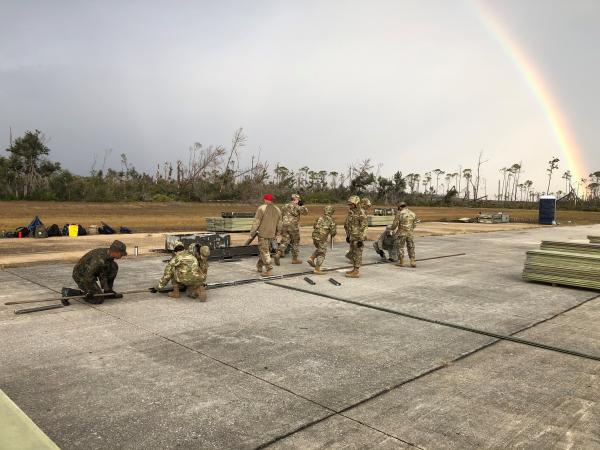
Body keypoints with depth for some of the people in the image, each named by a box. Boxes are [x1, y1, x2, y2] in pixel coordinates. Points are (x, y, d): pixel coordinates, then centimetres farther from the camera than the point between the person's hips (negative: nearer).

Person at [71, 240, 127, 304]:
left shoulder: (109, 254, -7)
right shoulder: (99, 259, -34)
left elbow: (103, 275, -4)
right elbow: (88, 276, -32)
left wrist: (106, 289, -11)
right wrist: (89, 291, -23)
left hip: (90, 271, 9)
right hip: (81, 275, -9)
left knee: (114, 266, -4)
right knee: (99, 299, -12)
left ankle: (107, 292, 7)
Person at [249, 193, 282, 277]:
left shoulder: (262, 208, -11)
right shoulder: (277, 210, 7)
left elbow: (256, 222, -13)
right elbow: (279, 225, 12)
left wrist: (252, 233, -4)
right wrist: (276, 234, 24)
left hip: (263, 234, -6)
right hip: (272, 235, 6)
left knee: (264, 252, -2)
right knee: (264, 250, 19)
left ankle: (269, 270, -6)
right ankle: (259, 267, 29)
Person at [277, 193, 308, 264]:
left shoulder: (285, 206, 16)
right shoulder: (296, 206, -5)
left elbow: (282, 216, 20)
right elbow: (305, 212, -7)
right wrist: (302, 205, 5)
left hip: (284, 226, 5)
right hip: (293, 226, -5)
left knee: (284, 241, 4)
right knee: (295, 243, 8)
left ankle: (278, 253, -18)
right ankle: (295, 259, 13)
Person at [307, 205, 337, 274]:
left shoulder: (320, 218, 14)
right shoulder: (331, 220, -2)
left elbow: (314, 227, 21)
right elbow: (333, 231, -6)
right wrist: (332, 235, 16)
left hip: (315, 237, 6)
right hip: (322, 239, -6)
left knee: (319, 250, 30)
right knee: (321, 254, 2)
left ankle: (311, 259, 15)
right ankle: (317, 270, 0)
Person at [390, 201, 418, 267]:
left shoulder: (399, 213, -9)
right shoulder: (412, 213, 5)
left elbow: (395, 224, -9)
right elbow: (414, 225, 11)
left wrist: (392, 228, 11)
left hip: (401, 233, -4)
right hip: (410, 233, 4)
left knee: (400, 248, 7)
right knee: (411, 248, 11)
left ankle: (401, 262, 9)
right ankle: (413, 262, 4)